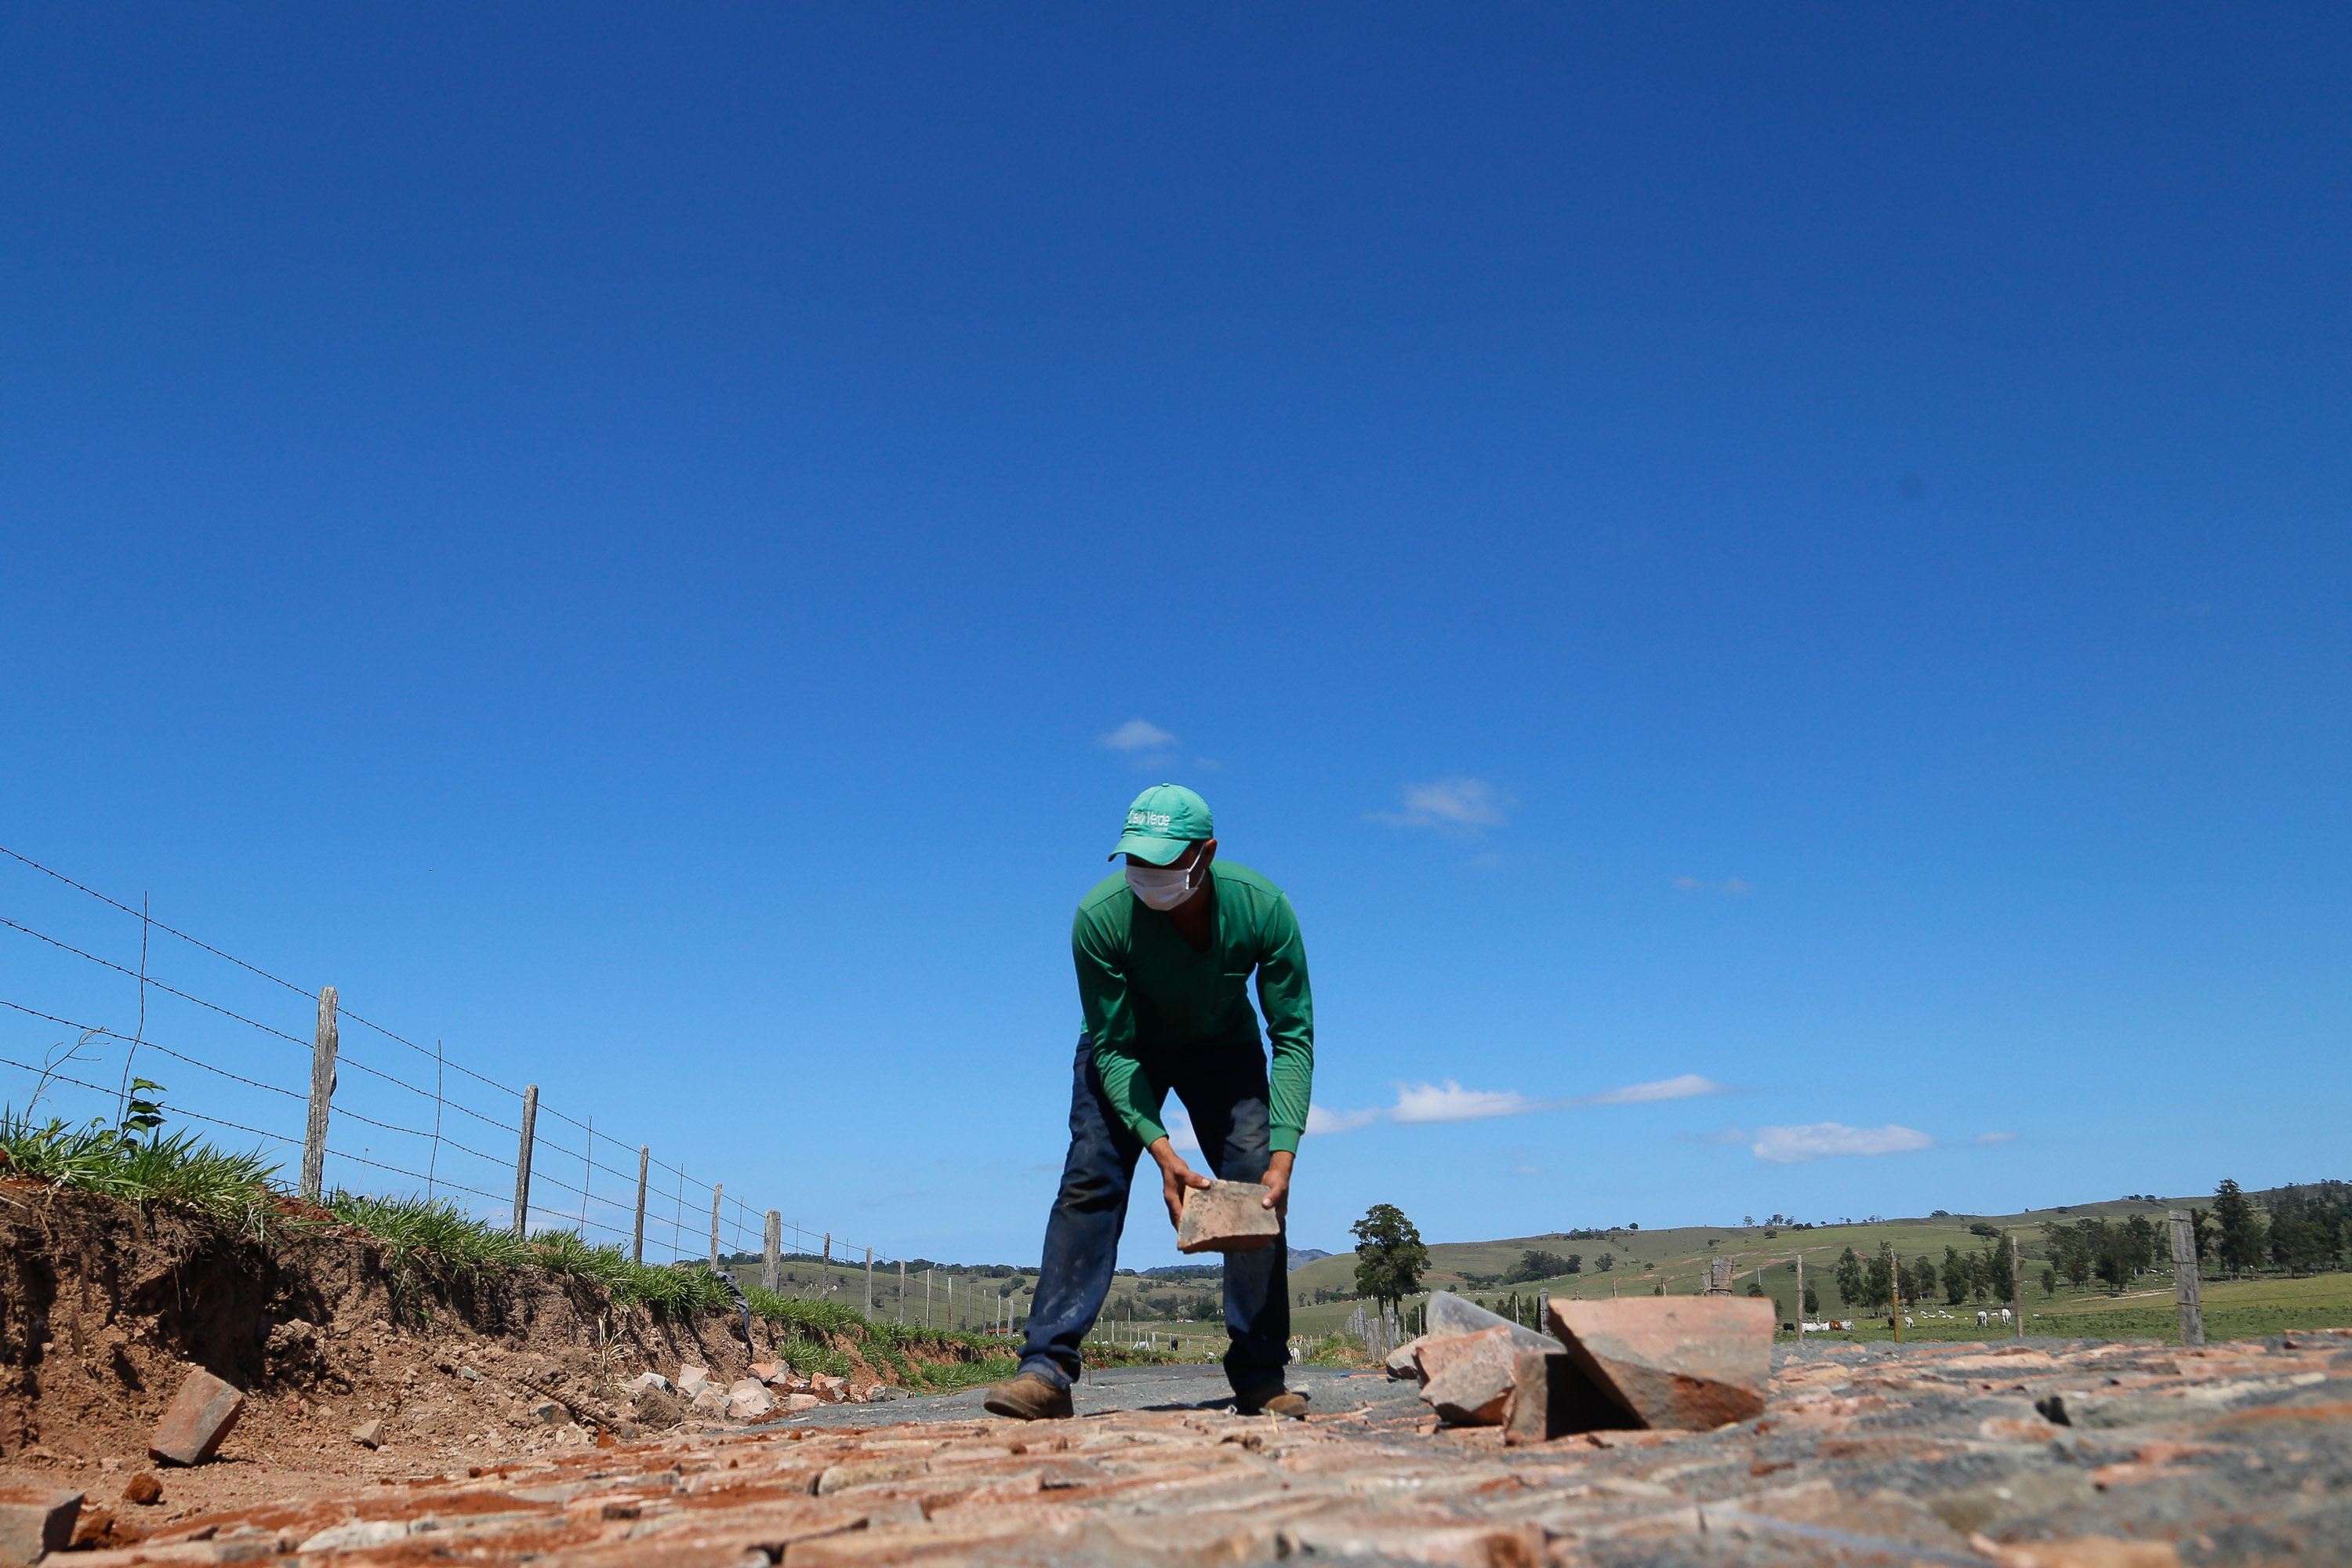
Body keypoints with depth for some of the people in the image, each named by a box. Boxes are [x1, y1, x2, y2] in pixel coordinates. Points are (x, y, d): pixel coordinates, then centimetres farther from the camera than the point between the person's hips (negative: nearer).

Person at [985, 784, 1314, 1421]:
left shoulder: (1262, 906, -30)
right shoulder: (1100, 915, -33)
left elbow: (1293, 1036, -24)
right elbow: (1114, 1049, -26)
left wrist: (1283, 1157, -33)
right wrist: (1161, 1150, -37)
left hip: (1223, 1046, 1)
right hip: (1126, 1046, -1)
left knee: (1255, 1184, -13)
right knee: (1089, 1182, -18)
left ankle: (1261, 1375, -4)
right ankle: (1047, 1370, -17)